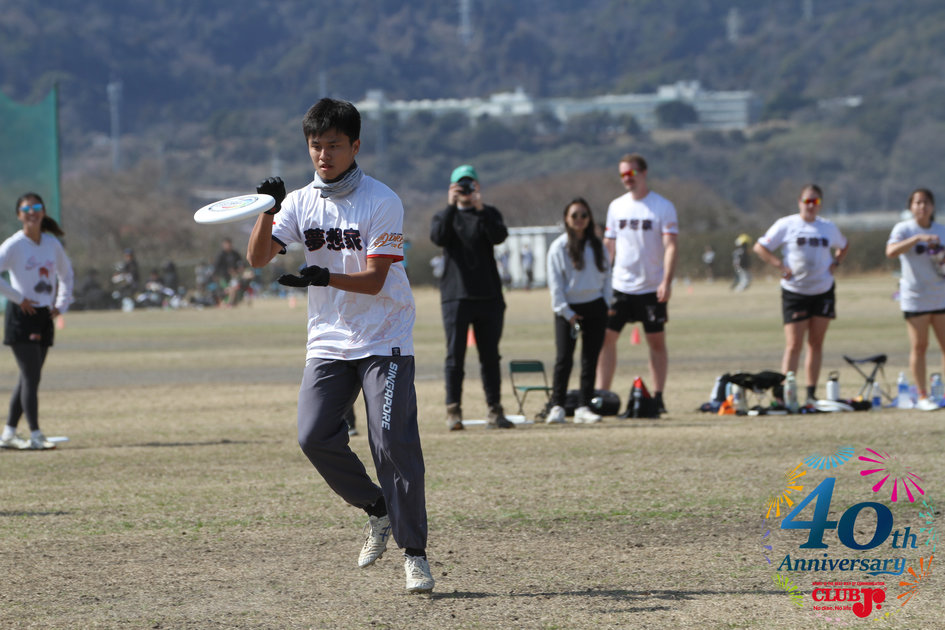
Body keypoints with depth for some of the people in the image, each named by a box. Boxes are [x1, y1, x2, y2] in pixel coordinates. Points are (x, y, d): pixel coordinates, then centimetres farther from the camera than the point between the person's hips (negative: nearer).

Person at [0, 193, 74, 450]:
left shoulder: (52, 243, 9)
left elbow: (66, 273, 25)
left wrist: (62, 303, 13)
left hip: (45, 317, 6)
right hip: (21, 316, -6)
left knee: (29, 378, 8)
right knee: (31, 377, -10)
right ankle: (35, 435, -9)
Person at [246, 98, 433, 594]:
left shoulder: (382, 202, -11)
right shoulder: (302, 203, 4)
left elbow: (374, 279, -17)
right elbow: (258, 257, -5)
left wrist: (325, 277, -34)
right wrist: (270, 211, -21)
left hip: (384, 341, -5)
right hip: (328, 342, 5)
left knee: (392, 441, -15)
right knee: (315, 437, -10)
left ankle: (414, 553, -7)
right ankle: (377, 511, 13)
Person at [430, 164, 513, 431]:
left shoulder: (489, 215, 11)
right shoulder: (445, 216, 10)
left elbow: (499, 236, -10)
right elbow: (438, 237, -13)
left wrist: (480, 209, -21)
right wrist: (451, 207, -18)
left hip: (488, 296, 1)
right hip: (455, 296, -1)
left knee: (490, 355, 5)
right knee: (455, 356, -3)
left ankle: (495, 411, 9)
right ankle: (453, 411, -2)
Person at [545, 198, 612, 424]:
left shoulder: (597, 246, 8)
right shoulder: (559, 247, -2)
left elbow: (606, 276, 13)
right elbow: (555, 283, -4)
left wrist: (606, 303, 1)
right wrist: (566, 312, -9)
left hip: (595, 307, 3)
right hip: (568, 309, -3)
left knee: (590, 360, 3)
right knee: (564, 359, -6)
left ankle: (583, 407, 8)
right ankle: (557, 407, 0)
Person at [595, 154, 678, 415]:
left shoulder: (663, 206, -4)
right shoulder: (616, 206, 9)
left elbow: (670, 246, -9)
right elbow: (608, 246, 14)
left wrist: (666, 281, -20)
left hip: (652, 288, -3)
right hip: (619, 285, 3)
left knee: (657, 341, 2)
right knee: (606, 337, -3)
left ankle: (658, 397, 9)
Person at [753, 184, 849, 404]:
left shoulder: (829, 227, 9)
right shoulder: (786, 225, -2)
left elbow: (843, 246, 27)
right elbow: (760, 247, -1)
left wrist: (835, 264, 8)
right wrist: (781, 266, -11)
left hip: (823, 292, 4)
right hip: (794, 292, -4)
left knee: (816, 343, 7)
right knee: (793, 345, -9)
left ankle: (811, 394, 12)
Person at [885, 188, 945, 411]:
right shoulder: (903, 229, -4)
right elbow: (891, 251, -21)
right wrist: (918, 238, -29)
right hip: (914, 298, -4)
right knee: (919, 347, -2)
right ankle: (922, 397, 4)